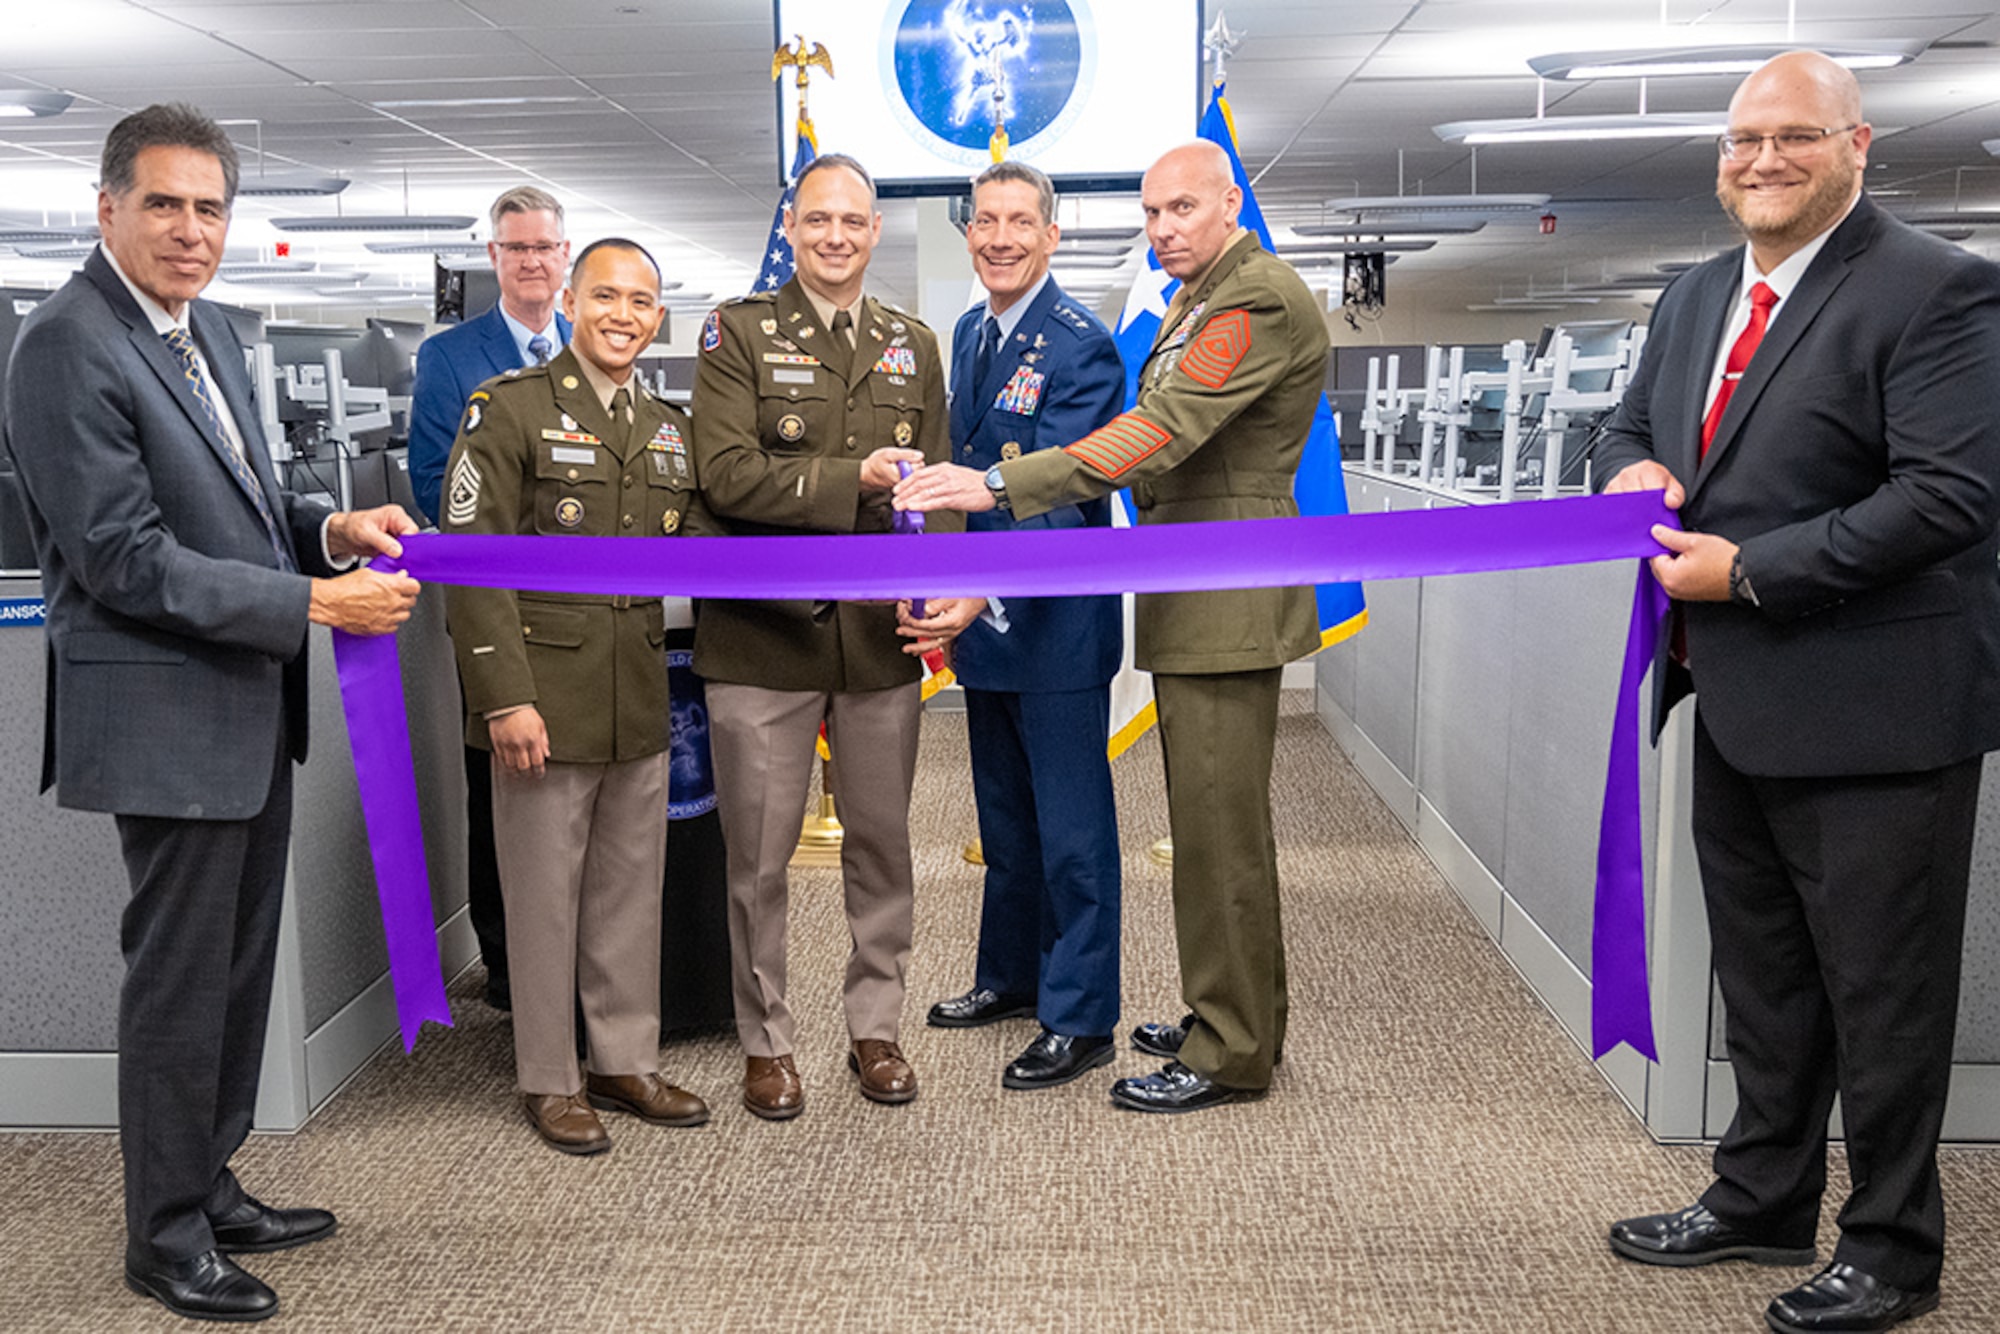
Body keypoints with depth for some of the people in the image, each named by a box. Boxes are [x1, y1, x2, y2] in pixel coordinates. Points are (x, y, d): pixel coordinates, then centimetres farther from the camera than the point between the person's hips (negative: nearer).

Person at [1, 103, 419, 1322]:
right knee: (180, 977, 3)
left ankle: (213, 1189, 33)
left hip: (251, 713, 9)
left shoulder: (209, 332, 12)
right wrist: (315, 602, -22)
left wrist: (331, 528, 1)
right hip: (169, 718, -9)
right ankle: (166, 1235, 19)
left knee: (240, 964, 17)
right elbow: (128, 560, -20)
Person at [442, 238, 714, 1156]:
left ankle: (626, 1062, 29)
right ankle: (549, 1081, 20)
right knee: (545, 896, 5)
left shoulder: (669, 429, 13)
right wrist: (506, 697, -17)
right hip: (545, 700, -6)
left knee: (632, 891, 14)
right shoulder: (510, 409, -6)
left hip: (641, 705, 6)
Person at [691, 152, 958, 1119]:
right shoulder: (739, 333, -1)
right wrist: (855, 479, -20)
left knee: (882, 843, 12)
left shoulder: (913, 345, 12)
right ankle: (765, 1042, 23)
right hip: (763, 636, -3)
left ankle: (875, 1028, 29)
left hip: (880, 635, 4)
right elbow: (727, 476, -13)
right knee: (758, 857, 6)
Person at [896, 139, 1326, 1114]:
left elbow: (1162, 432, -26)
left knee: (1217, 824, -5)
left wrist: (998, 486, -30)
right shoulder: (1199, 300, 21)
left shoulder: (1259, 301, -14)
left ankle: (1229, 1054, 7)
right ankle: (1239, 1016, 28)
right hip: (1190, 597, 10)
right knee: (1212, 820, 16)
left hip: (1227, 602, -10)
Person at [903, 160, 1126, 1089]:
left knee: (1072, 828, 2)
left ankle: (1080, 1018, 14)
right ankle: (1010, 974, 36)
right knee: (1004, 818, 20)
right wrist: (932, 586, 9)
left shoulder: (1080, 346, -15)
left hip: (1055, 622, -8)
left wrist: (983, 596, -33)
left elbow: (1056, 498, -23)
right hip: (980, 618, 8)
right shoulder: (969, 332, 11)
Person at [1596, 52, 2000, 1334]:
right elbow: (1636, 421, 23)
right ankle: (1764, 1201, 37)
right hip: (1738, 701, 8)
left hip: (1871, 709, -7)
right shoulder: (1700, 296, 11)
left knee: (1881, 993, 7)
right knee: (1763, 976, 20)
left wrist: (1748, 572, -20)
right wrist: (1635, 471, -2)